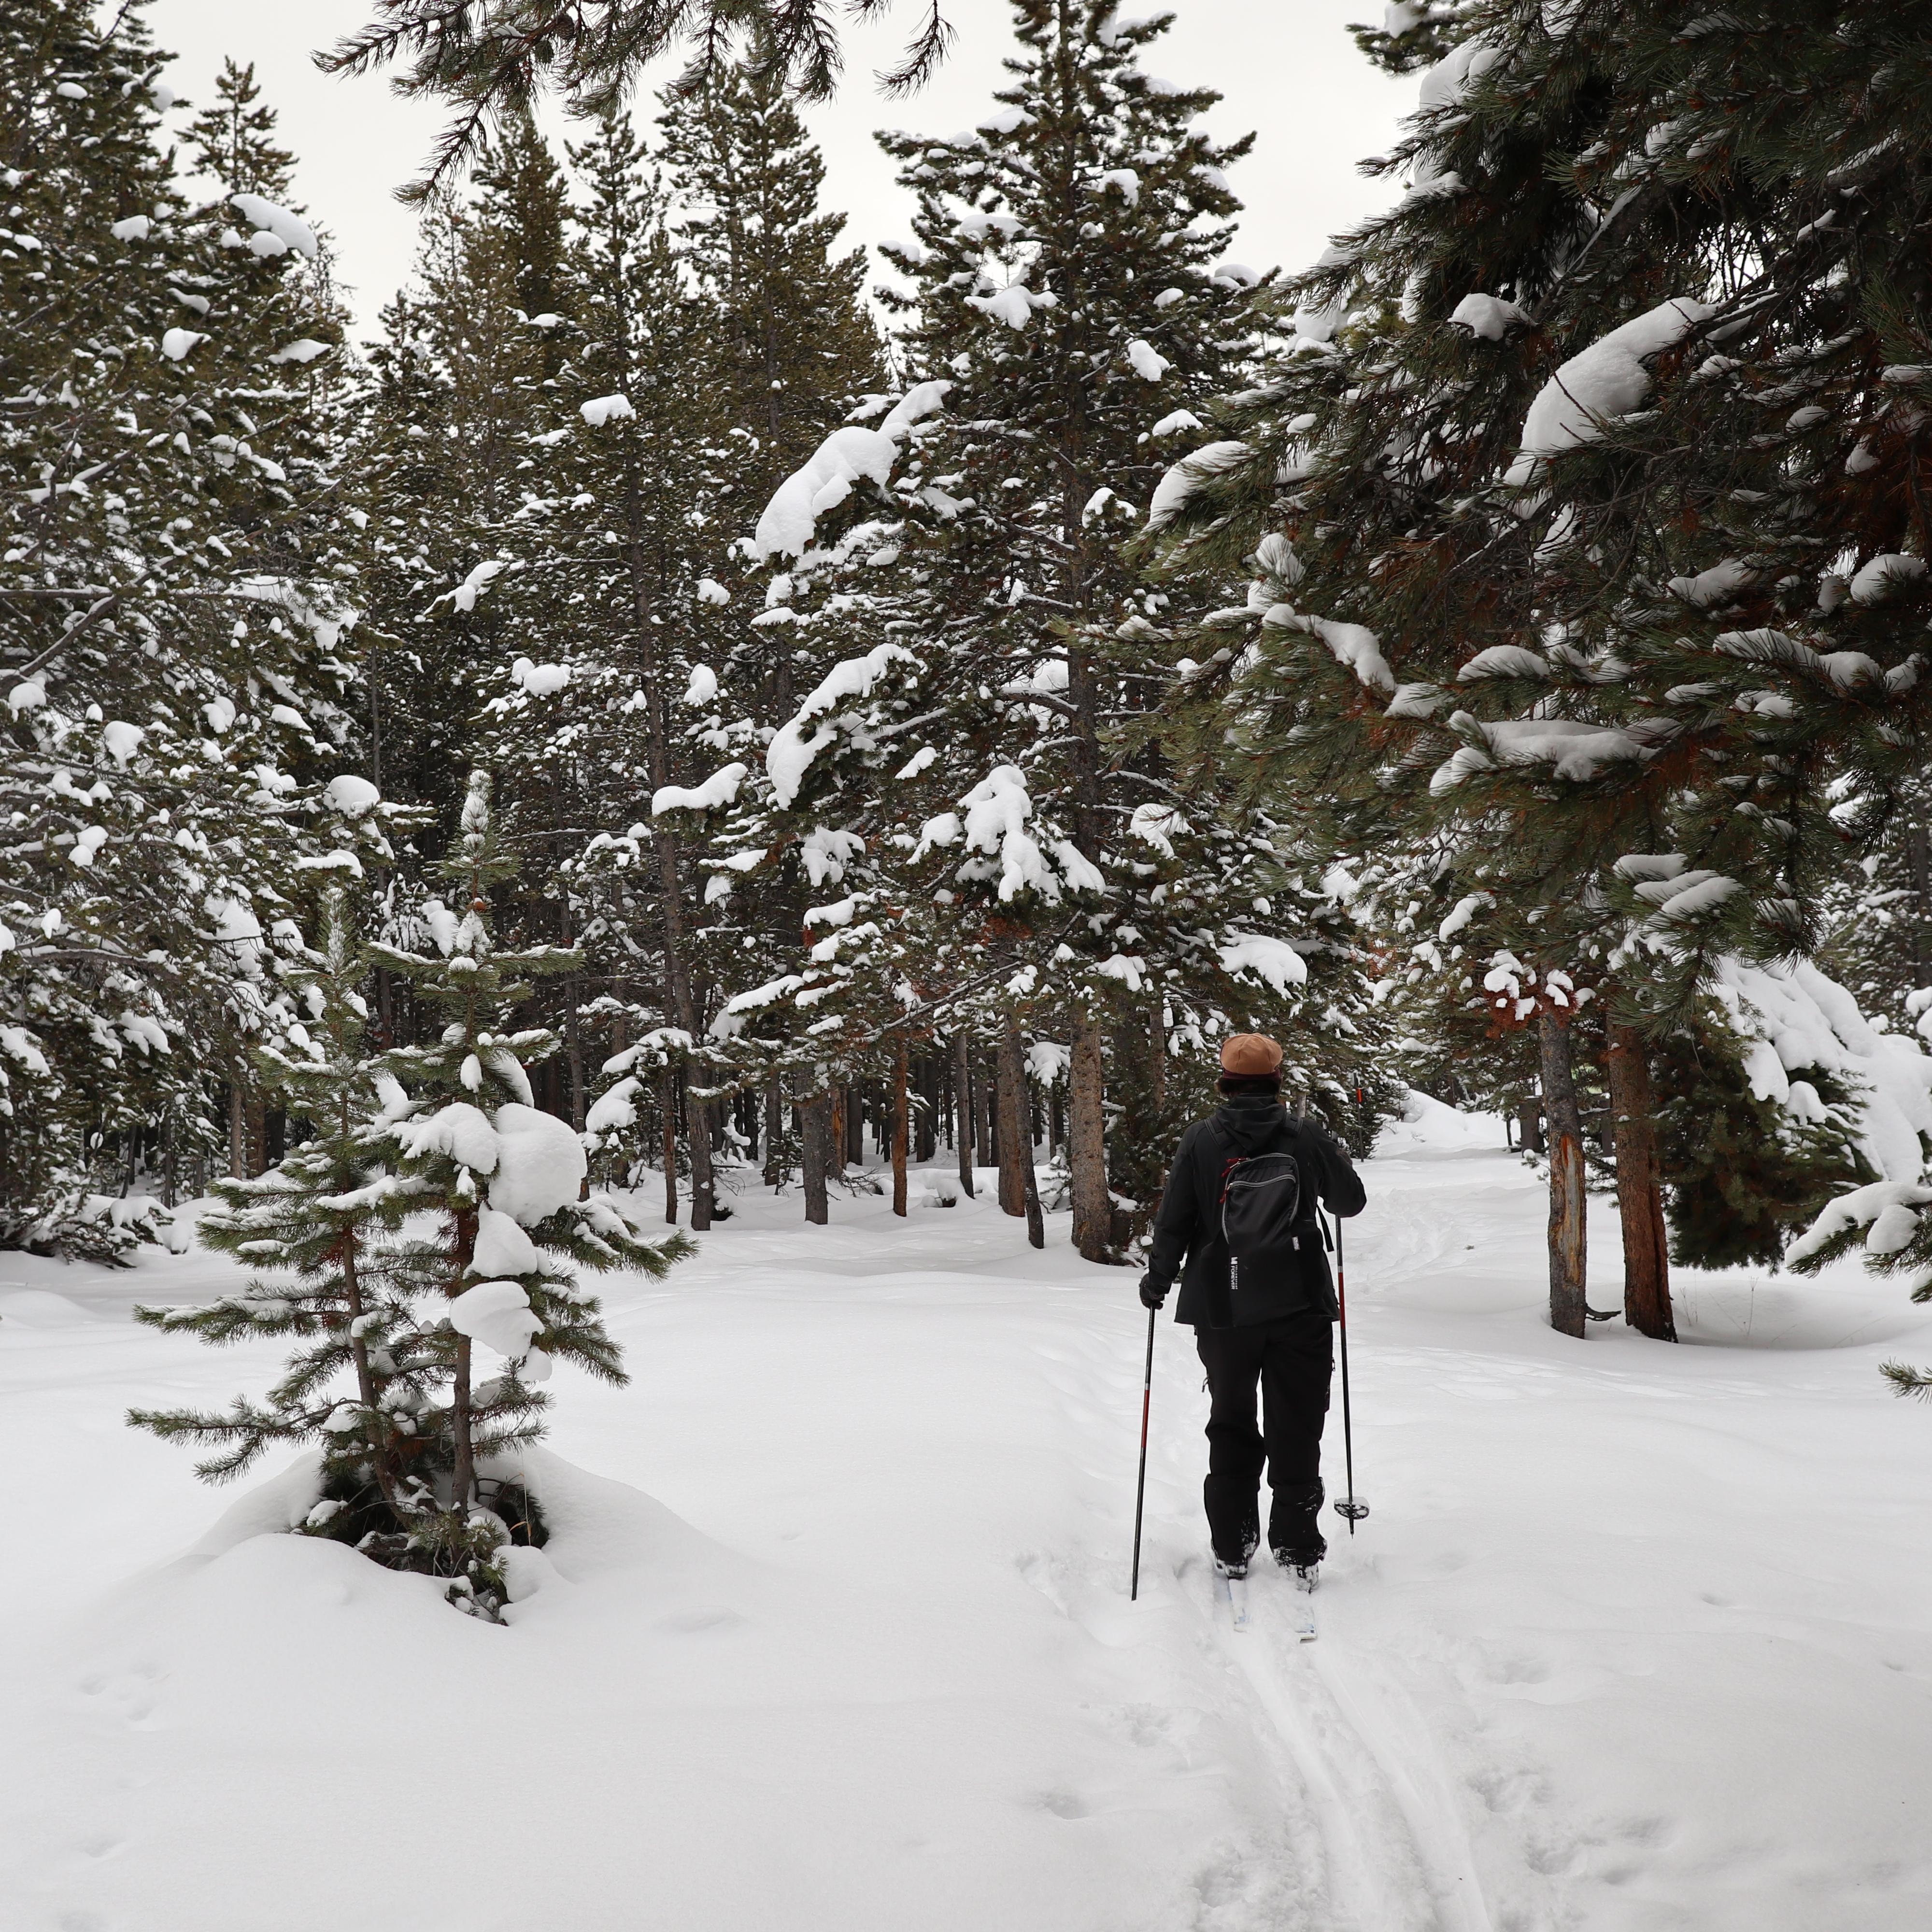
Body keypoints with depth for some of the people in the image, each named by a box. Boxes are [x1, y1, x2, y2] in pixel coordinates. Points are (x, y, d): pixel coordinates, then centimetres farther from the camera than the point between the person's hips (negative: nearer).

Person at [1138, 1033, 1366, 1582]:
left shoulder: (1200, 1140, -5)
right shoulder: (1309, 1138, -4)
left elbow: (1173, 1223, -3)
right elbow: (1351, 1202, 10)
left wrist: (1156, 1281, 12)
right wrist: (1330, 1155, 30)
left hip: (1223, 1309, 1)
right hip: (1299, 1307, 0)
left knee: (1231, 1428, 14)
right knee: (1296, 1429, 9)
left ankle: (1232, 1550, 15)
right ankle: (1297, 1549, 11)